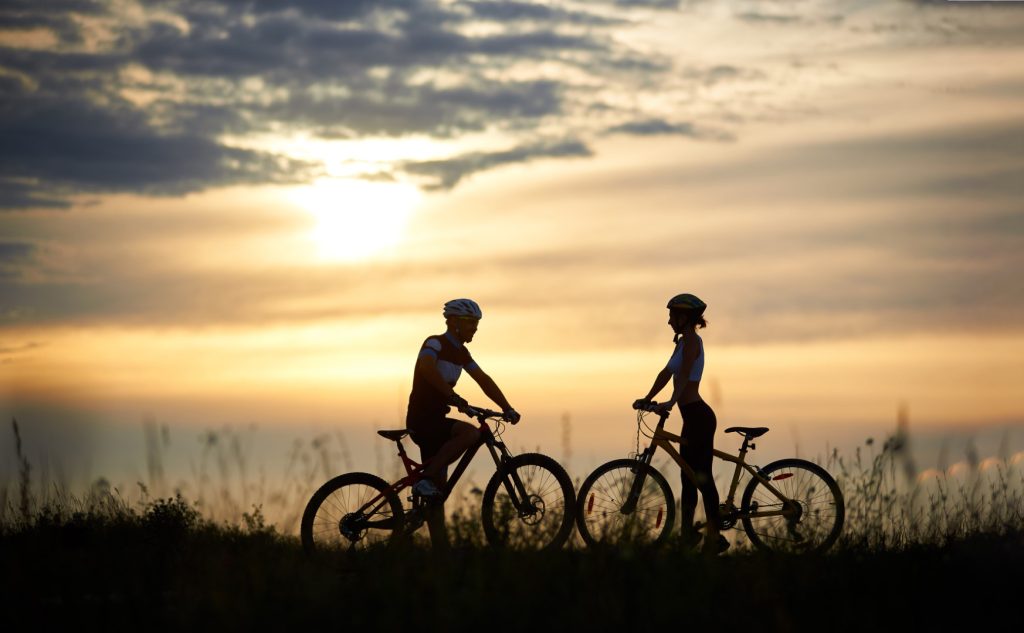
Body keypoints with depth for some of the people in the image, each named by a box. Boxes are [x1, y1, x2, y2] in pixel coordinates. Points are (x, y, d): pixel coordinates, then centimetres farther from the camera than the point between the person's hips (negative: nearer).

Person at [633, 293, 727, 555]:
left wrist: (671, 402, -38)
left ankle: (714, 537, -2)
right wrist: (647, 398, 21)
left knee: (702, 478, -6)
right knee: (688, 477, 12)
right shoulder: (682, 341, 16)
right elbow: (667, 373, 22)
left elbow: (684, 374, -27)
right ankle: (687, 533, 16)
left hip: (698, 416, -10)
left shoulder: (691, 340, -13)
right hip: (692, 416, 10)